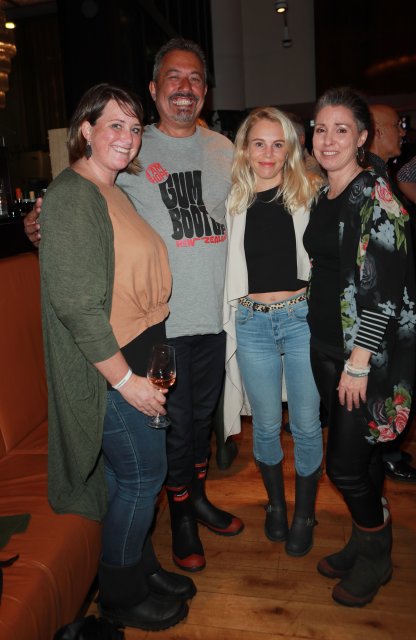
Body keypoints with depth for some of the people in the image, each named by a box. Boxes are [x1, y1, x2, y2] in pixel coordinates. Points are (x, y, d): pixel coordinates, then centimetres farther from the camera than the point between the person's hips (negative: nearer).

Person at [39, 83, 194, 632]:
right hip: (108, 367, -9)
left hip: (135, 358, 9)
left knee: (129, 472, 19)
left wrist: (153, 358, 14)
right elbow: (77, 304, -23)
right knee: (143, 473, 4)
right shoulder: (72, 197, -17)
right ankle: (121, 596, 27)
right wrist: (126, 380, -20)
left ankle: (141, 567, 40)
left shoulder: (114, 191, 13)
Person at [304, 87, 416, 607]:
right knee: (360, 452, 18)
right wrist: (330, 349, 16)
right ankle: (363, 544, 37)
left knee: (346, 463, 1)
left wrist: (360, 359, -19)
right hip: (325, 346, 7)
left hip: (367, 352, -7)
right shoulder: (321, 196, 10)